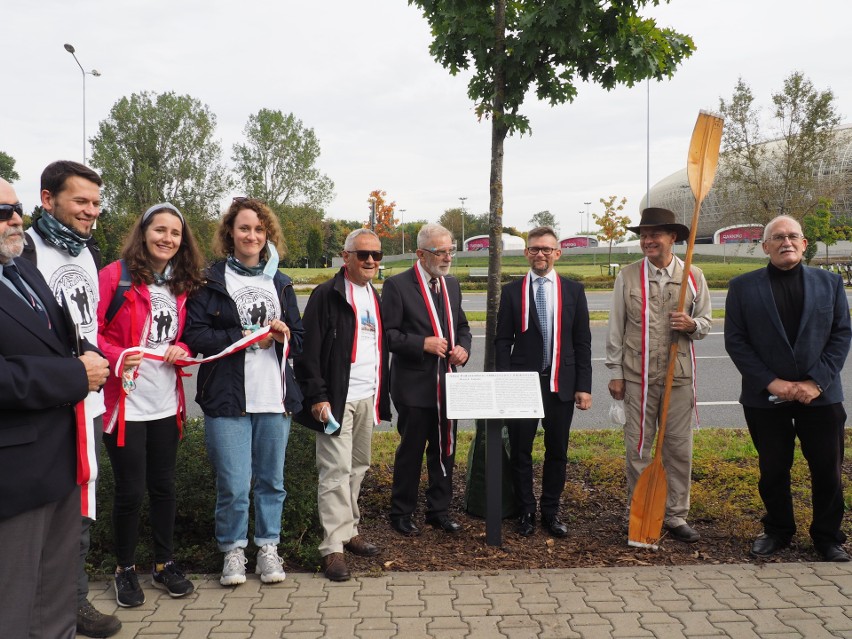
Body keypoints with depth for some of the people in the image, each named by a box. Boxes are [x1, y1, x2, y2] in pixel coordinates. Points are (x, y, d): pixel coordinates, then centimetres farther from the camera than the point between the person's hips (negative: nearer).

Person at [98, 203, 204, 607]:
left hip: (166, 403, 5)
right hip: (125, 402, -5)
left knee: (164, 486, 14)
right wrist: (117, 357, -27)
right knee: (130, 491, 3)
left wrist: (181, 350, -4)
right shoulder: (115, 275, -8)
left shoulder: (182, 284, 9)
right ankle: (125, 570, 23)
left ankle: (164, 564, 29)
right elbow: (92, 331, -11)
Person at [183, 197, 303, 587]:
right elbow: (194, 335, -8)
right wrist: (246, 337, -14)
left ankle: (268, 546, 27)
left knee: (272, 480, 10)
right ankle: (233, 549, 18)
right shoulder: (211, 280, 2)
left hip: (275, 397, 4)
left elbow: (300, 339, 17)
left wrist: (284, 335, -5)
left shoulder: (280, 283, 16)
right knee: (234, 485, -3)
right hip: (227, 398, -4)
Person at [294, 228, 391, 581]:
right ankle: (333, 547, -1)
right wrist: (317, 397, -16)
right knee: (336, 470, -6)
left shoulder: (376, 297, 15)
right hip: (337, 398, -7)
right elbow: (308, 350, -12)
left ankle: (349, 530, 27)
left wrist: (382, 394, 15)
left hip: (367, 398, 7)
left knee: (358, 467, 14)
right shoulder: (327, 295, -8)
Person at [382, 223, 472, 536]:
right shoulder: (397, 285, -9)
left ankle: (439, 510, 27)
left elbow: (462, 326, 20)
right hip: (415, 385, -6)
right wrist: (422, 344, -22)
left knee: (445, 450, 13)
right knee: (410, 452, 4)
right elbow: (388, 334, -12)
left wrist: (463, 348, 0)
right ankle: (401, 514, 19)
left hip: (447, 382, 6)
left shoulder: (451, 284, 11)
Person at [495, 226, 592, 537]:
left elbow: (582, 342, 4)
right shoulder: (512, 291, 3)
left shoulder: (574, 290, 5)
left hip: (561, 385, 1)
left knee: (557, 452, 9)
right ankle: (526, 511, 20)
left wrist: (583, 387, -1)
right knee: (520, 451, 5)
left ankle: (551, 512, 23)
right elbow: (502, 342, 2)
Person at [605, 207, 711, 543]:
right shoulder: (627, 276, 2)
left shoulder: (693, 276, 5)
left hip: (680, 373, 1)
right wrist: (615, 372, 1)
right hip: (638, 375, -1)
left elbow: (705, 322, 12)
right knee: (638, 448, 4)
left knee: (679, 447, 7)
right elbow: (616, 328, 4)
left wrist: (692, 325, -12)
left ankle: (675, 515, 20)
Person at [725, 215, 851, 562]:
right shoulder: (743, 287, 0)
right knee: (773, 471, 11)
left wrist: (817, 381, -10)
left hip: (820, 394, 1)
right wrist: (770, 382, -12)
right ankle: (777, 531, 30)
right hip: (766, 397, -1)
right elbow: (735, 341, -3)